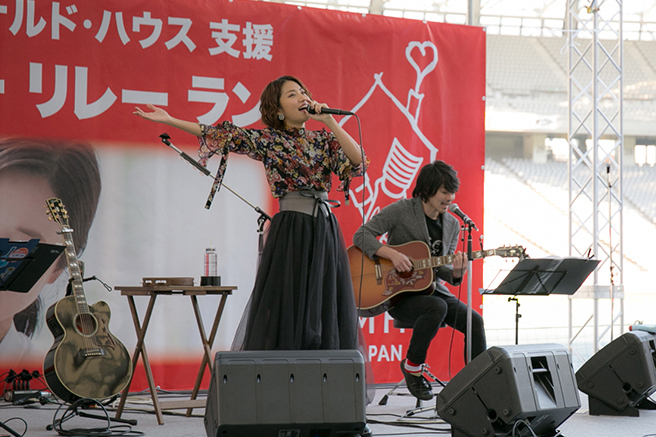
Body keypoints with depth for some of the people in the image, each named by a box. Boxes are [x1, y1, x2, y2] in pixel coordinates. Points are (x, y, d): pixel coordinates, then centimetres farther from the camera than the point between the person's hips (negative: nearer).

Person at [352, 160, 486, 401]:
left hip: (431, 288, 6)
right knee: (437, 307, -35)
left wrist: (456, 272, -14)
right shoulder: (401, 210, -8)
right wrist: (392, 254, -24)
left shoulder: (451, 225, 8)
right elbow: (361, 236, -11)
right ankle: (411, 366, -13)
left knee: (474, 321, -17)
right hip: (397, 291, -5)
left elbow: (443, 272, 11)